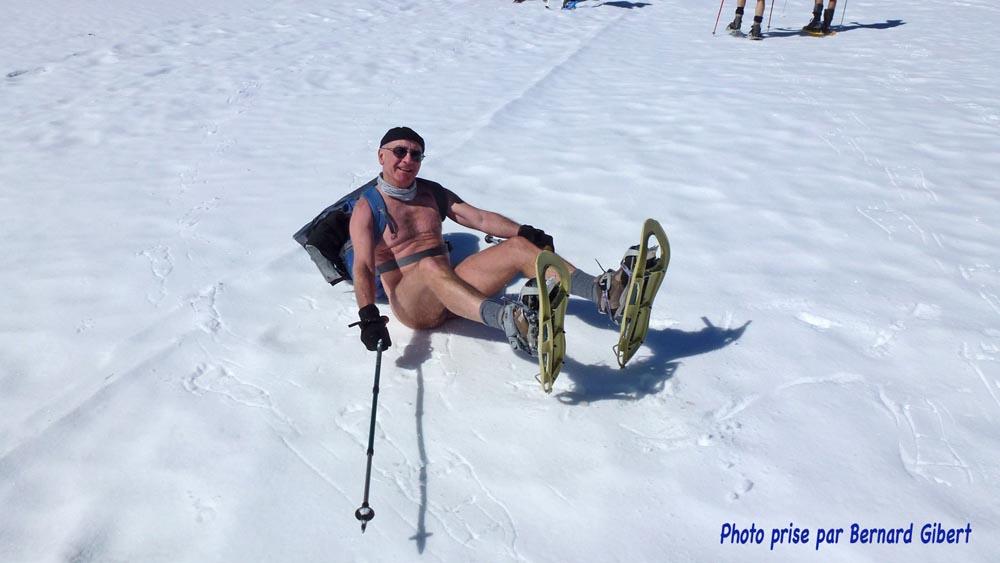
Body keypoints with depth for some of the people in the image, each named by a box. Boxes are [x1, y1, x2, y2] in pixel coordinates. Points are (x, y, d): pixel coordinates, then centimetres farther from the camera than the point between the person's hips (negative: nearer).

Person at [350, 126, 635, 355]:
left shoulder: (431, 192, 17)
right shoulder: (366, 208, 1)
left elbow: (479, 217, 6)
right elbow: (363, 266, -13)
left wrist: (526, 232, -12)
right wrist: (368, 315, -31)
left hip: (451, 286, 5)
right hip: (411, 304, -5)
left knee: (519, 246, -15)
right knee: (430, 266, -40)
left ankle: (604, 293, -35)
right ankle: (506, 319, -67)